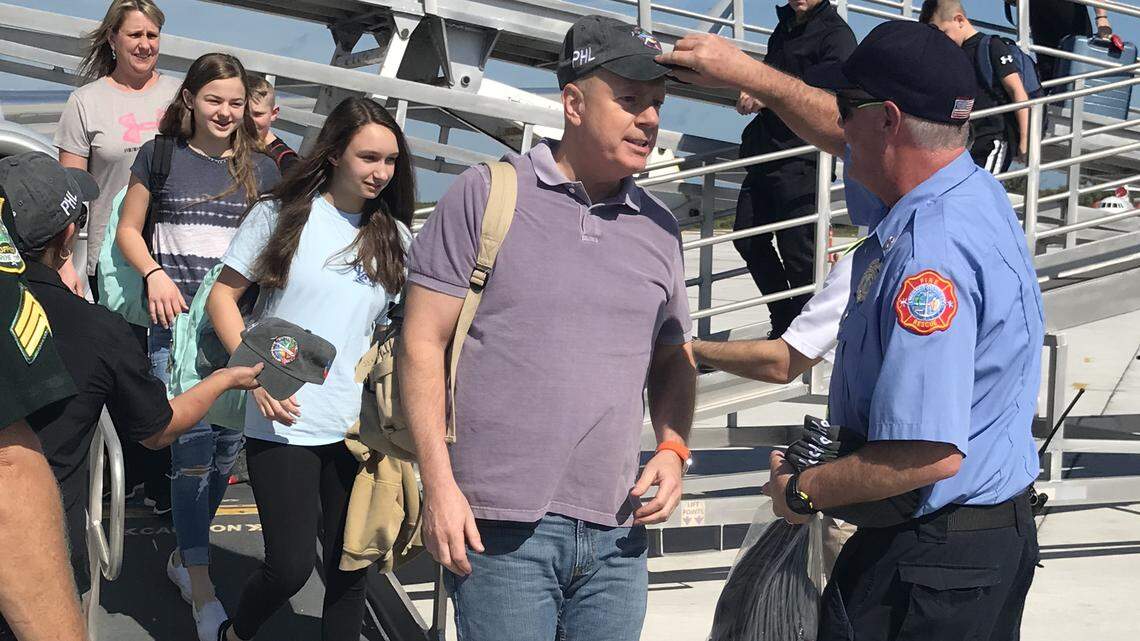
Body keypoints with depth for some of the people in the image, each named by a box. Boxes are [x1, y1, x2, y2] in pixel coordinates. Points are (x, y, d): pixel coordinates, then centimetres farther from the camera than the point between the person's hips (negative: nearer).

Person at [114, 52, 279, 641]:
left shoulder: (262, 170, 11)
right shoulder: (160, 157, 6)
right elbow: (128, 229, 10)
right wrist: (155, 273, -8)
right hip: (178, 322, -3)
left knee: (227, 446, 6)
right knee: (193, 444, -12)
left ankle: (184, 553, 26)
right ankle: (202, 588, -8)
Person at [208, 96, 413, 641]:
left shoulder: (394, 239, 7)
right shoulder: (282, 214, -2)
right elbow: (223, 295, 0)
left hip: (359, 428, 3)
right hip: (284, 423, -3)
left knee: (350, 568, 6)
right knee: (291, 565, -6)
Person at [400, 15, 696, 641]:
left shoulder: (659, 227, 12)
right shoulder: (486, 195, -1)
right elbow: (422, 344, -2)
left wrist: (673, 449, 2)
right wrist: (439, 486, -9)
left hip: (617, 537, 5)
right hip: (500, 526, -4)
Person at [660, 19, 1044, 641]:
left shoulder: (930, 254, -29)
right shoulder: (970, 189, 4)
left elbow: (930, 453, -33)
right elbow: (847, 139, 26)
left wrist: (802, 492, -18)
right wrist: (747, 72, 23)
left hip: (930, 560, -10)